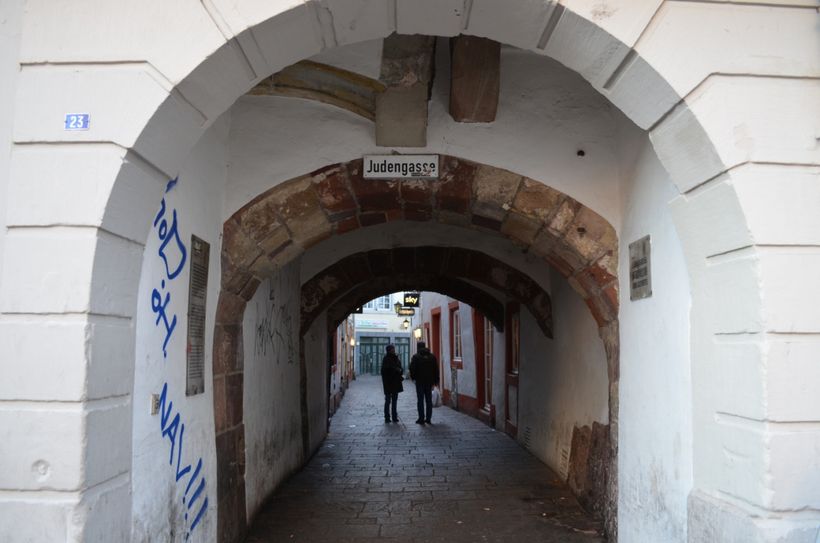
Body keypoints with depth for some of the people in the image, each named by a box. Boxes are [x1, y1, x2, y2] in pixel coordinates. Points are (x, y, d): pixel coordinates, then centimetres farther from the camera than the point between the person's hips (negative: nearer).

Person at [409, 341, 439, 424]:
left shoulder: (416, 357, -7)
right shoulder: (432, 356, 6)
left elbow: (412, 368, -9)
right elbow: (436, 369, 7)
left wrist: (413, 377, 8)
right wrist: (435, 380, 12)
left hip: (420, 381, -4)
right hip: (429, 381, 4)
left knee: (420, 400, 0)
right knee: (429, 400, 8)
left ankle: (421, 418, -1)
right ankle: (428, 418, 9)